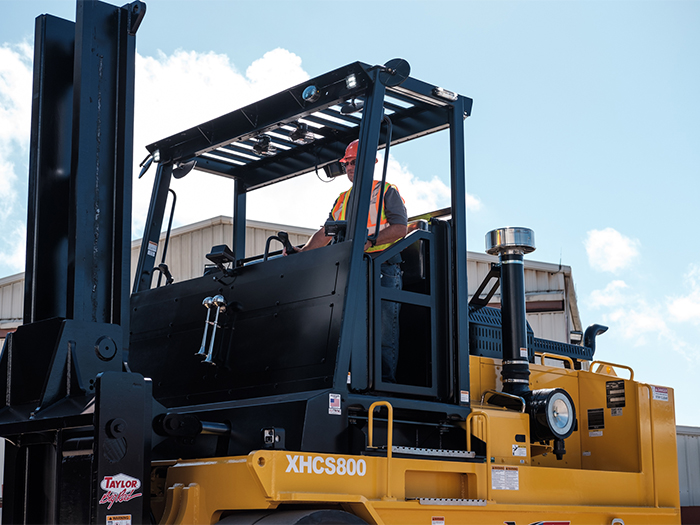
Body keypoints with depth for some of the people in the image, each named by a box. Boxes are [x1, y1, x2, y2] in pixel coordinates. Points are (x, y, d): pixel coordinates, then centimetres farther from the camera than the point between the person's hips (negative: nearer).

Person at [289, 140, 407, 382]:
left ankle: (385, 379, -14)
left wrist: (370, 241, -20)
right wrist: (303, 251, 4)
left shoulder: (387, 192, 9)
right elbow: (326, 232, 21)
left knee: (383, 326, -13)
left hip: (382, 265, -5)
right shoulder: (342, 199, 27)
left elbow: (400, 229, -5)